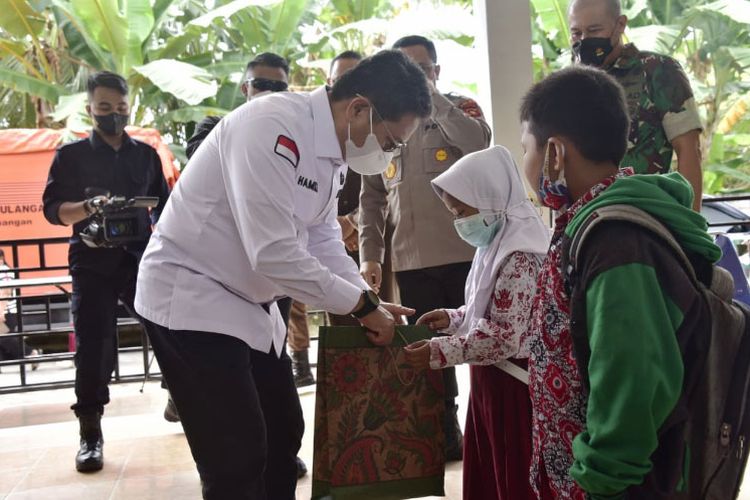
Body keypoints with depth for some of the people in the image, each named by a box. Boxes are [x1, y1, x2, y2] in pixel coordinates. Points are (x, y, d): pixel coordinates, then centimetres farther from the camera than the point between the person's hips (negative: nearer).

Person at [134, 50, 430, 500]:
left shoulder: (332, 148, 3)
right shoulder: (272, 128, -26)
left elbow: (324, 242, 11)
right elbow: (274, 254, -30)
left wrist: (371, 303, -3)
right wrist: (362, 304, -19)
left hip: (249, 302, 9)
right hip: (192, 298, -9)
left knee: (284, 433, 16)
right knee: (238, 459, -7)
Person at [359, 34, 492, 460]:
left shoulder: (461, 108, 6)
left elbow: (480, 143, -18)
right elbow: (371, 197, 13)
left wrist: (432, 97, -13)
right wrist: (370, 254, 4)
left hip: (466, 252, -3)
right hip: (412, 261, 3)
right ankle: (445, 436, 23)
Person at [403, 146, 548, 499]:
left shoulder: (519, 257, -21)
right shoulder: (496, 244, 11)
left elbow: (507, 335, -25)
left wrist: (441, 352, -23)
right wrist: (453, 318, 4)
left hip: (513, 386, -10)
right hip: (490, 378, 10)